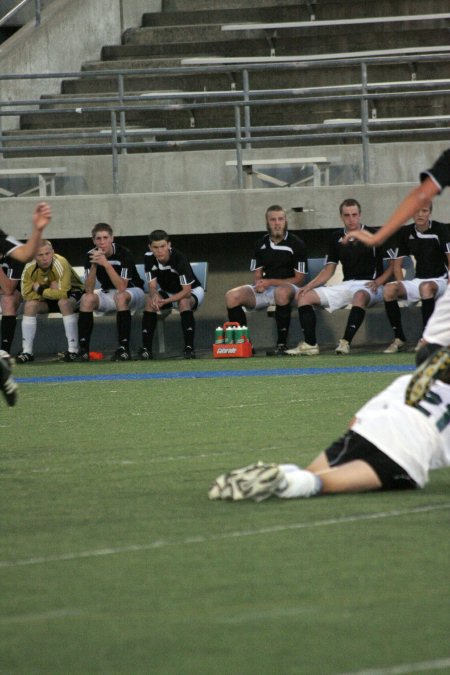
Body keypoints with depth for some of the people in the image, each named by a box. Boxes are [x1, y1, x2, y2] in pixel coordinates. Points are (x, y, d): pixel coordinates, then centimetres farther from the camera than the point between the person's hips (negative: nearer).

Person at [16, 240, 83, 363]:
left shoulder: (60, 264, -33)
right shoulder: (30, 268, -18)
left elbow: (63, 293, -39)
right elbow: (26, 295, -20)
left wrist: (40, 290, -29)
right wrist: (49, 290, -28)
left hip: (72, 292, -5)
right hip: (48, 299, 5)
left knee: (64, 302, -36)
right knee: (30, 305, -21)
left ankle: (73, 349, -30)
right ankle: (27, 351, -13)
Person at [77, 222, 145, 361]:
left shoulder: (123, 254, -22)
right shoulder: (91, 256, -9)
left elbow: (122, 287, -32)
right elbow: (89, 290, -16)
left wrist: (106, 264, -39)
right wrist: (94, 266, -29)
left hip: (133, 291, -4)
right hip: (108, 294, 4)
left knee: (120, 297, -36)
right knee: (86, 299, -22)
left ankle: (124, 348, -35)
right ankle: (83, 349, -21)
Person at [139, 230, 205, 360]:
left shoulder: (179, 258, -30)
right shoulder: (149, 258, -17)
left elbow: (186, 291, -32)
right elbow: (152, 286, -17)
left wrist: (166, 301, -45)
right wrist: (155, 296, -42)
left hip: (192, 291, -4)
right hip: (167, 292, 4)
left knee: (184, 302, -37)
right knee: (150, 301, -25)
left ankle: (189, 347, -36)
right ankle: (146, 348, -25)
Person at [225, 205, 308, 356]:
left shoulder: (296, 244, -1)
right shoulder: (260, 244, 14)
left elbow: (298, 279, -4)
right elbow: (257, 275, 16)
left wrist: (270, 282, -11)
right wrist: (260, 284, -10)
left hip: (287, 288, -5)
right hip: (264, 289, 5)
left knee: (282, 292, -42)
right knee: (232, 296, -19)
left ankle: (282, 344, -36)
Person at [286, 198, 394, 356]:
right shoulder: (336, 238, 13)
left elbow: (393, 263, 1)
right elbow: (329, 269, 16)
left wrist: (379, 281, -14)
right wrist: (309, 286, 2)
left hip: (368, 285, -6)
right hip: (346, 284, 6)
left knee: (360, 296, -43)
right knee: (304, 296, -8)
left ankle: (345, 342, -48)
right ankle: (310, 344, -22)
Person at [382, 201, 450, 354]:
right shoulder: (406, 233, 6)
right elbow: (397, 263, 12)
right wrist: (401, 286, -4)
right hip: (417, 281, 5)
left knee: (426, 287, -40)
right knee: (389, 289, -23)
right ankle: (399, 339, -16)